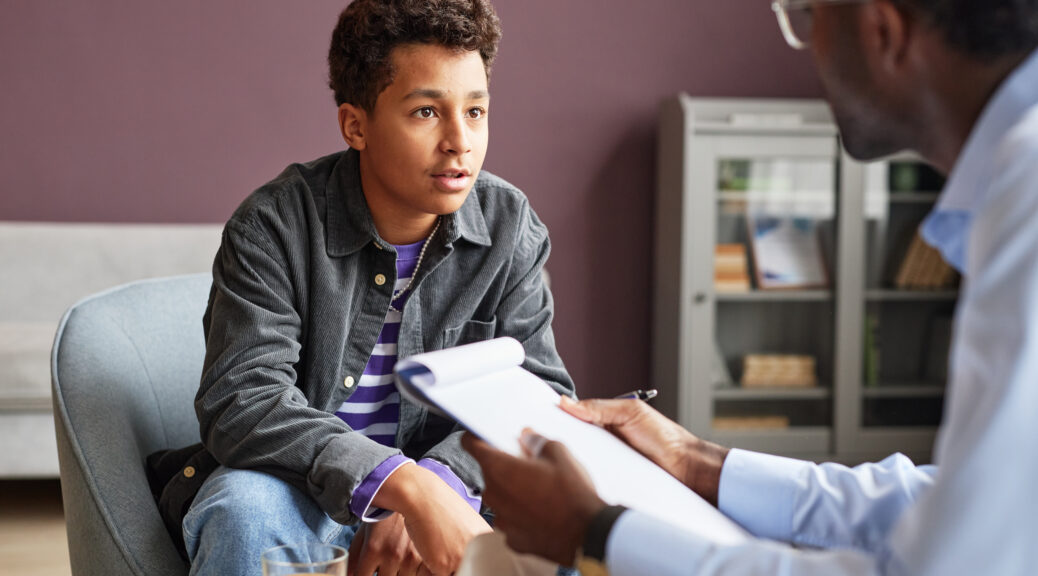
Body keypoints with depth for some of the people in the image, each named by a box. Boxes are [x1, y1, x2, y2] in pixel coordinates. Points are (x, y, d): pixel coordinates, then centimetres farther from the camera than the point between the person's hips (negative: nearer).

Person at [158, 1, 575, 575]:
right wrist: (406, 484, -39)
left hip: (446, 492, 3)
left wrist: (436, 482, -27)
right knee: (247, 515, -35)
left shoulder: (510, 227, -3)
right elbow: (240, 402, -25)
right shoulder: (273, 227, -14)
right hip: (299, 492, -3)